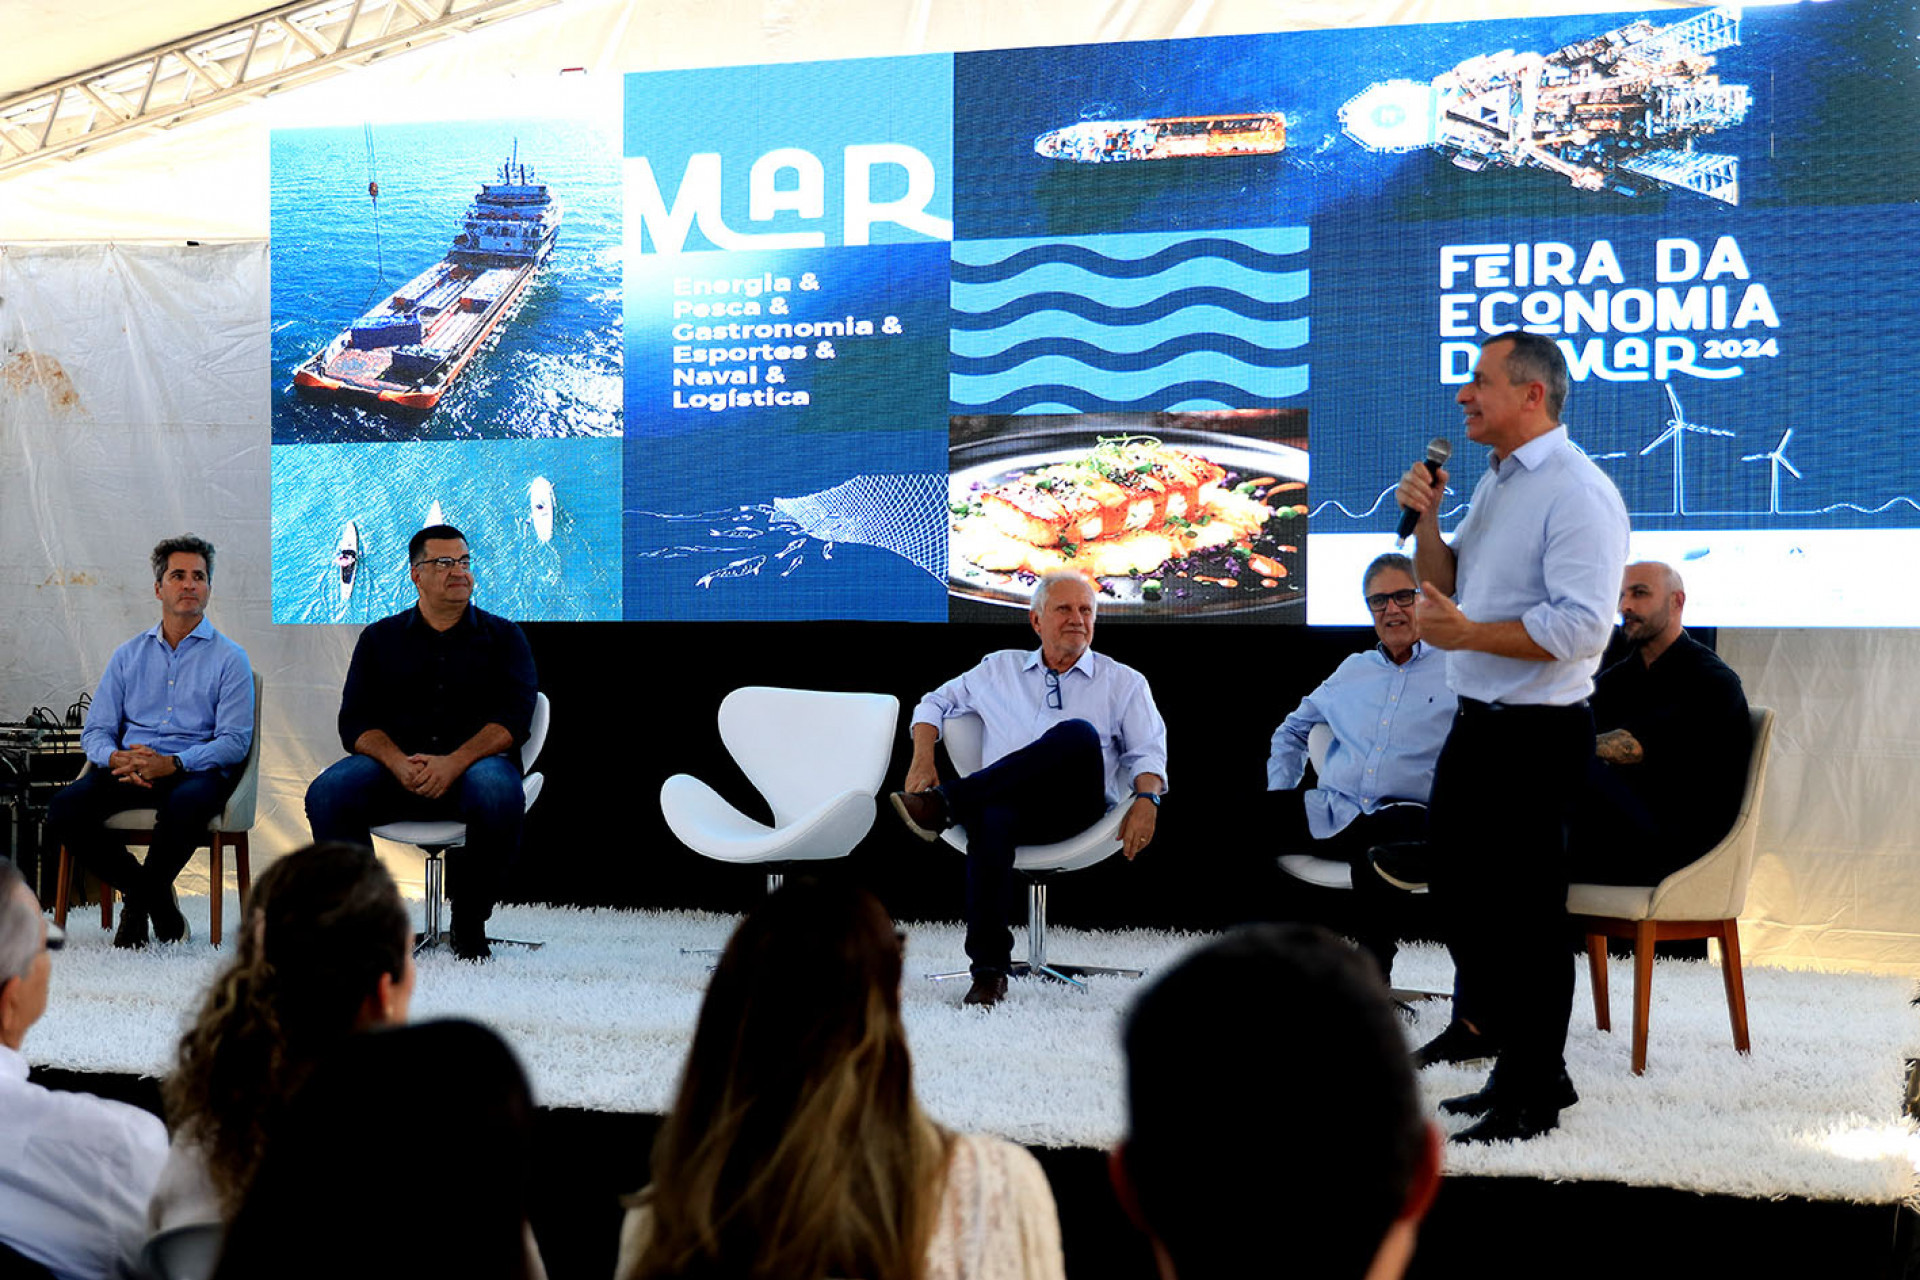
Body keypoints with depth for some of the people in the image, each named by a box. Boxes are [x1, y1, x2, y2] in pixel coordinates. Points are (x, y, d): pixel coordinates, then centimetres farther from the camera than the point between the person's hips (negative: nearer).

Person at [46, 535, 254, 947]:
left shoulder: (229, 658, 5)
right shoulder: (128, 655, 17)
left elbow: (234, 740, -5)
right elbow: (95, 731, 12)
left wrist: (171, 764, -21)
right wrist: (118, 758, -13)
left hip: (194, 770, -3)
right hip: (129, 769, 3)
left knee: (186, 805, -39)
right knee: (63, 810, -25)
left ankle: (140, 899, -9)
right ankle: (155, 896, -7)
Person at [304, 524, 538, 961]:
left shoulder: (502, 637, 12)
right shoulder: (379, 639, 16)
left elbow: (514, 716, -2)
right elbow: (356, 721, 5)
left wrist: (455, 762, -20)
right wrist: (398, 762, -18)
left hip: (474, 763, -1)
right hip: (393, 766, 1)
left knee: (498, 793, -37)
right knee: (326, 793, -28)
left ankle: (469, 920, -16)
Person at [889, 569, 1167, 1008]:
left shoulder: (1124, 683, 20)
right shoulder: (1000, 668, 25)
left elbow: (1148, 752, 11)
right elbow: (936, 703, 31)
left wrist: (1146, 800, -11)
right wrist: (923, 758, 11)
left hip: (1076, 808, -1)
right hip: (1009, 803, 1)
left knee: (1078, 734, -35)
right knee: (991, 818, -40)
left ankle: (945, 802, -36)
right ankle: (989, 971, -39)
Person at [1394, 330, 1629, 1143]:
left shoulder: (1578, 493, -18)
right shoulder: (1495, 481, 14)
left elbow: (1580, 627, -26)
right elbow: (1448, 589, 20)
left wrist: (1466, 635, -22)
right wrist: (1425, 520, 4)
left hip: (1534, 736, -10)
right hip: (1476, 723, 10)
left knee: (1523, 912, -2)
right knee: (1457, 884, 22)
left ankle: (1534, 1090, 10)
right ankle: (1480, 1022, 42)